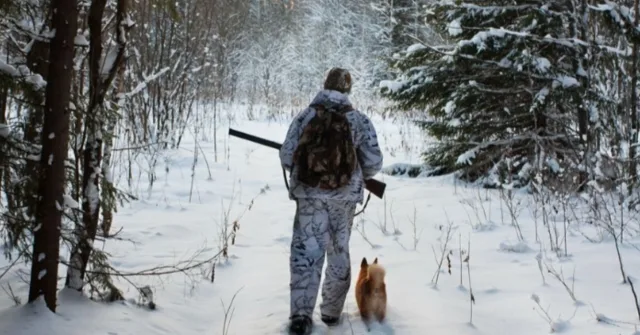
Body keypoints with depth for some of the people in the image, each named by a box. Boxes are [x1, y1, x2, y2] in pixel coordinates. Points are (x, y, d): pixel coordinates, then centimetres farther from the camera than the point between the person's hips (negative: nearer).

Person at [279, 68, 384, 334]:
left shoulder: (304, 117, -2)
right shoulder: (360, 121, -3)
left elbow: (287, 157, -2)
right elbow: (373, 163, -2)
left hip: (309, 195, -1)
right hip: (344, 196, 1)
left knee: (306, 252, 1)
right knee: (339, 253, 16)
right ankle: (332, 311, 25)